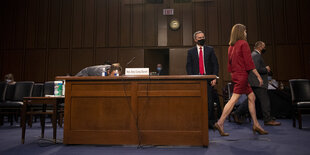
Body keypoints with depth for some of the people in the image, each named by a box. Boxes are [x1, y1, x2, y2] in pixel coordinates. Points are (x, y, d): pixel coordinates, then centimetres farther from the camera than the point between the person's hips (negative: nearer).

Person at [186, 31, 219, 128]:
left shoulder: (210, 50, 10)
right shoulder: (191, 52, 10)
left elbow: (215, 64, 6)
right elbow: (188, 66, 6)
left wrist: (214, 77, -5)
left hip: (208, 79, 0)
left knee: (209, 101, -2)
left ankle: (211, 122, 8)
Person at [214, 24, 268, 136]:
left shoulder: (231, 46, 15)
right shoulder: (243, 43, -9)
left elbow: (229, 64, 17)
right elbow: (249, 62, -13)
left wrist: (233, 75, 23)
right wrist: (258, 76, -8)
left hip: (236, 75, 9)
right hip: (242, 75, -9)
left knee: (251, 97, 14)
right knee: (234, 99, -10)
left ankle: (256, 125, 19)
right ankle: (220, 123, -10)